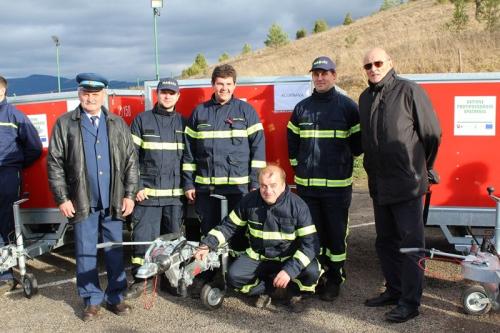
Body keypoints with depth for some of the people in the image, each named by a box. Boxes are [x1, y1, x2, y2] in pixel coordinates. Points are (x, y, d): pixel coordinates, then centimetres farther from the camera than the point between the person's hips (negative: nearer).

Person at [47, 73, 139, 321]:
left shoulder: (118, 124, 8)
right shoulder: (64, 124, 2)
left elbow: (131, 160, 6)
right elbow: (55, 163, 0)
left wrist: (129, 194, 0)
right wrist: (62, 198, -5)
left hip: (113, 201, 1)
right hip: (82, 202, -1)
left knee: (114, 251, 8)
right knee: (86, 252, 6)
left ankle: (115, 296, 20)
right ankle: (92, 299, 19)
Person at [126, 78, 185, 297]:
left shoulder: (182, 123, 11)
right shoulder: (142, 120, 3)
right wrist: (136, 186, -8)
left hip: (175, 194, 3)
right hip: (148, 192, -2)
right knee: (143, 236, -2)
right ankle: (139, 280, 9)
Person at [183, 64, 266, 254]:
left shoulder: (246, 111, 3)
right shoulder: (199, 112, 10)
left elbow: (258, 147, -1)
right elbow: (189, 150, 11)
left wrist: (256, 184, -7)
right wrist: (188, 183, 6)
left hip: (238, 186, -2)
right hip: (205, 187, 3)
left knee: (238, 233, 3)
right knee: (208, 234, 11)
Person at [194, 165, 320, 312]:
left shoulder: (297, 206, -20)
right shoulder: (250, 201, -11)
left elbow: (311, 243, -23)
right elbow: (229, 226, 1)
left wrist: (290, 270, -35)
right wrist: (207, 245, -13)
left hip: (289, 258, -2)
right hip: (258, 256, 3)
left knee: (311, 271, -31)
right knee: (234, 277, -22)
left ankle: (295, 292, 5)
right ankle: (267, 288, 9)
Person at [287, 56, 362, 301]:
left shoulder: (347, 106, 0)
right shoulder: (302, 107, 11)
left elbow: (358, 142, 5)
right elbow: (292, 139, 18)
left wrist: (344, 160, 6)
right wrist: (297, 164, 12)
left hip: (337, 184, -3)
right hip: (306, 183, 3)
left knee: (336, 233, 4)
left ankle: (334, 279, 16)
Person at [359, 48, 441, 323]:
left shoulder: (409, 91, -8)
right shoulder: (365, 98, 12)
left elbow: (432, 133, -4)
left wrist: (423, 168, 7)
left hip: (407, 184, -7)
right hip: (379, 185, 7)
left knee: (410, 244, -2)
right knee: (385, 242, 15)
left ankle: (410, 302, 6)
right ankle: (394, 290, 29)